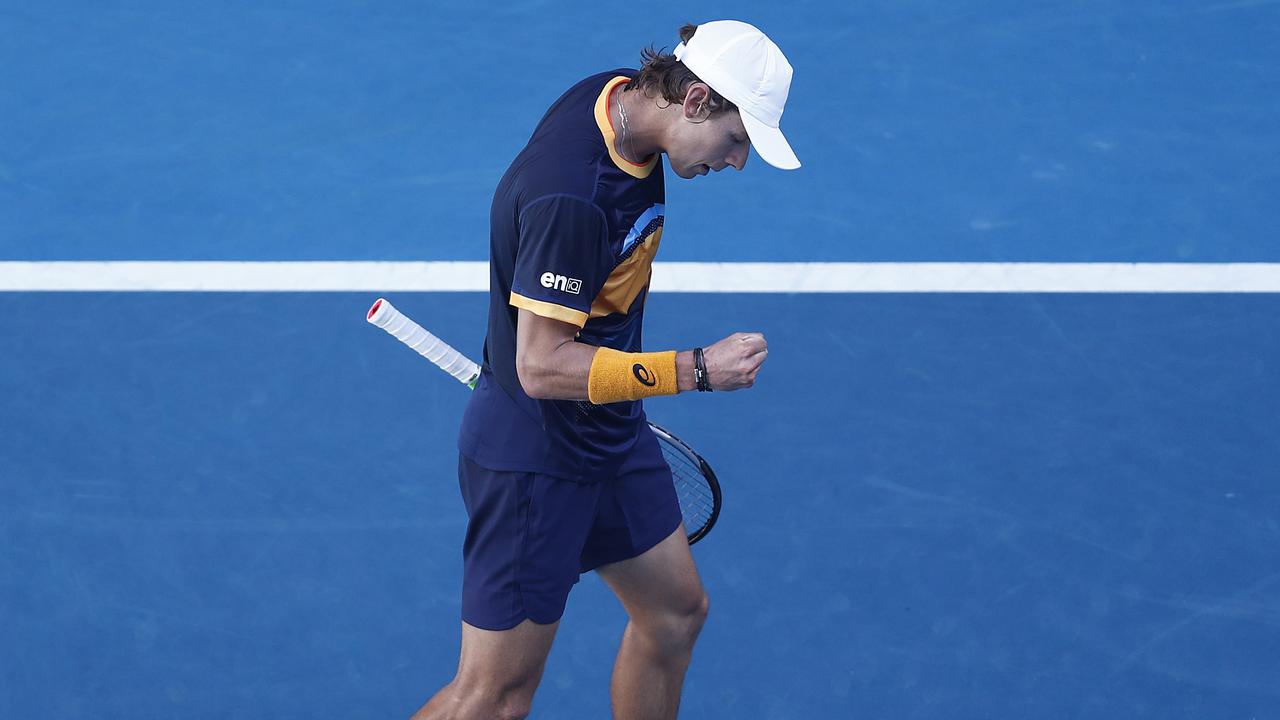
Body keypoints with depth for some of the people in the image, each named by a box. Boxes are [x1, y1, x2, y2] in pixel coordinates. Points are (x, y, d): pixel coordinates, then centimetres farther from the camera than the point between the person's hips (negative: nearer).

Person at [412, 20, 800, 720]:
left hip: (610, 432, 10)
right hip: (534, 457, -10)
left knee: (675, 611, 20)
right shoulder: (571, 196, -32)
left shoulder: (624, 95, -3)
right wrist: (697, 369, -28)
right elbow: (543, 366, -30)